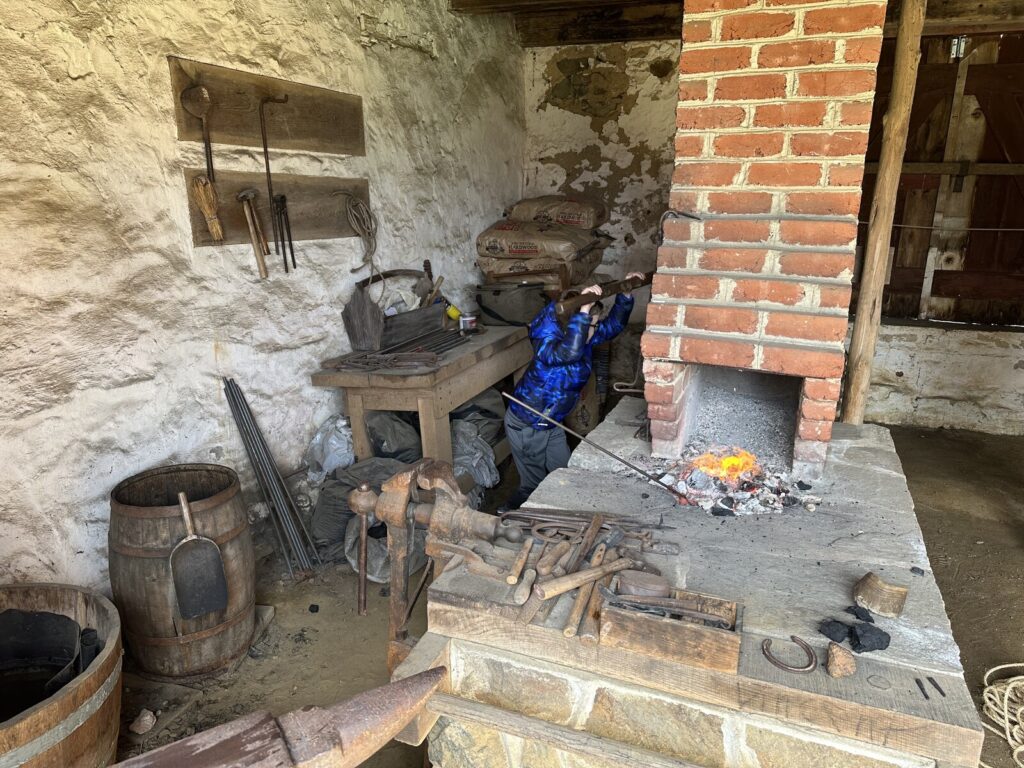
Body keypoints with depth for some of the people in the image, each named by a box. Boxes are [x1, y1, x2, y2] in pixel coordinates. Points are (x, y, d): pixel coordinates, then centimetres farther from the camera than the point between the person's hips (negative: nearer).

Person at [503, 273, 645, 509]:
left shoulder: (585, 337, -5)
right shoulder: (546, 341, -29)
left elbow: (613, 325, 9)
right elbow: (568, 352, -51)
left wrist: (625, 294, -4)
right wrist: (583, 310, -52)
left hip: (551, 424, 8)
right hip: (526, 426, -8)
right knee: (534, 485, 4)